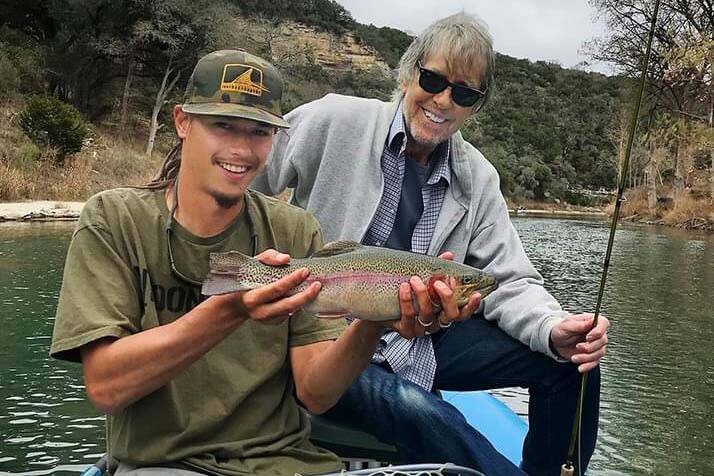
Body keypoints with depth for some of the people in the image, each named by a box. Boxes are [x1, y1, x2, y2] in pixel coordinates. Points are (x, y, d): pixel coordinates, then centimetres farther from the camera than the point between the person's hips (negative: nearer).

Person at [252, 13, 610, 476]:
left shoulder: (478, 179, 4)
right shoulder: (333, 121, -9)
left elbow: (509, 280, 0)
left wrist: (554, 331, -20)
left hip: (422, 340, 5)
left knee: (571, 363, -4)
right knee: (417, 410, -35)